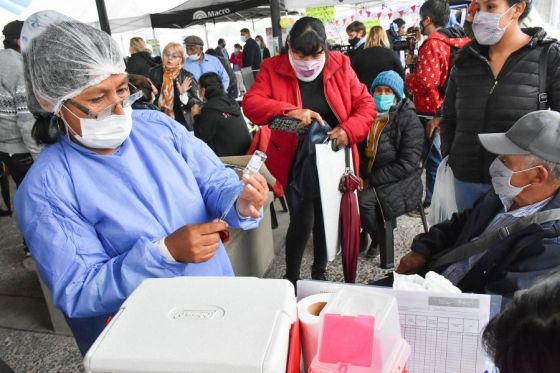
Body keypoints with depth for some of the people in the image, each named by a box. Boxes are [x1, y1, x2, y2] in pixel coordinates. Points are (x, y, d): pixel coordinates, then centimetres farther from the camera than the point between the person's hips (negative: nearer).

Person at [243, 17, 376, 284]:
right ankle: (291, 279, 18)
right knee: (302, 222, -8)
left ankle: (319, 273, 39)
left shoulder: (340, 66, -1)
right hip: (296, 162, -2)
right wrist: (289, 111, -32)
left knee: (326, 219, 15)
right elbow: (250, 103, -16)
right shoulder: (273, 69, -5)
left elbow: (366, 104, -1)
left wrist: (349, 130, -20)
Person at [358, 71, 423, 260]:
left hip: (399, 182, -5)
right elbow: (359, 150, 10)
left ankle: (380, 239, 3)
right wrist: (359, 175, -10)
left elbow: (407, 164, -17)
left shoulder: (409, 121, -10)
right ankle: (362, 233, 7)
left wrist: (371, 180, -19)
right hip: (368, 177, 5)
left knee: (364, 199, -27)